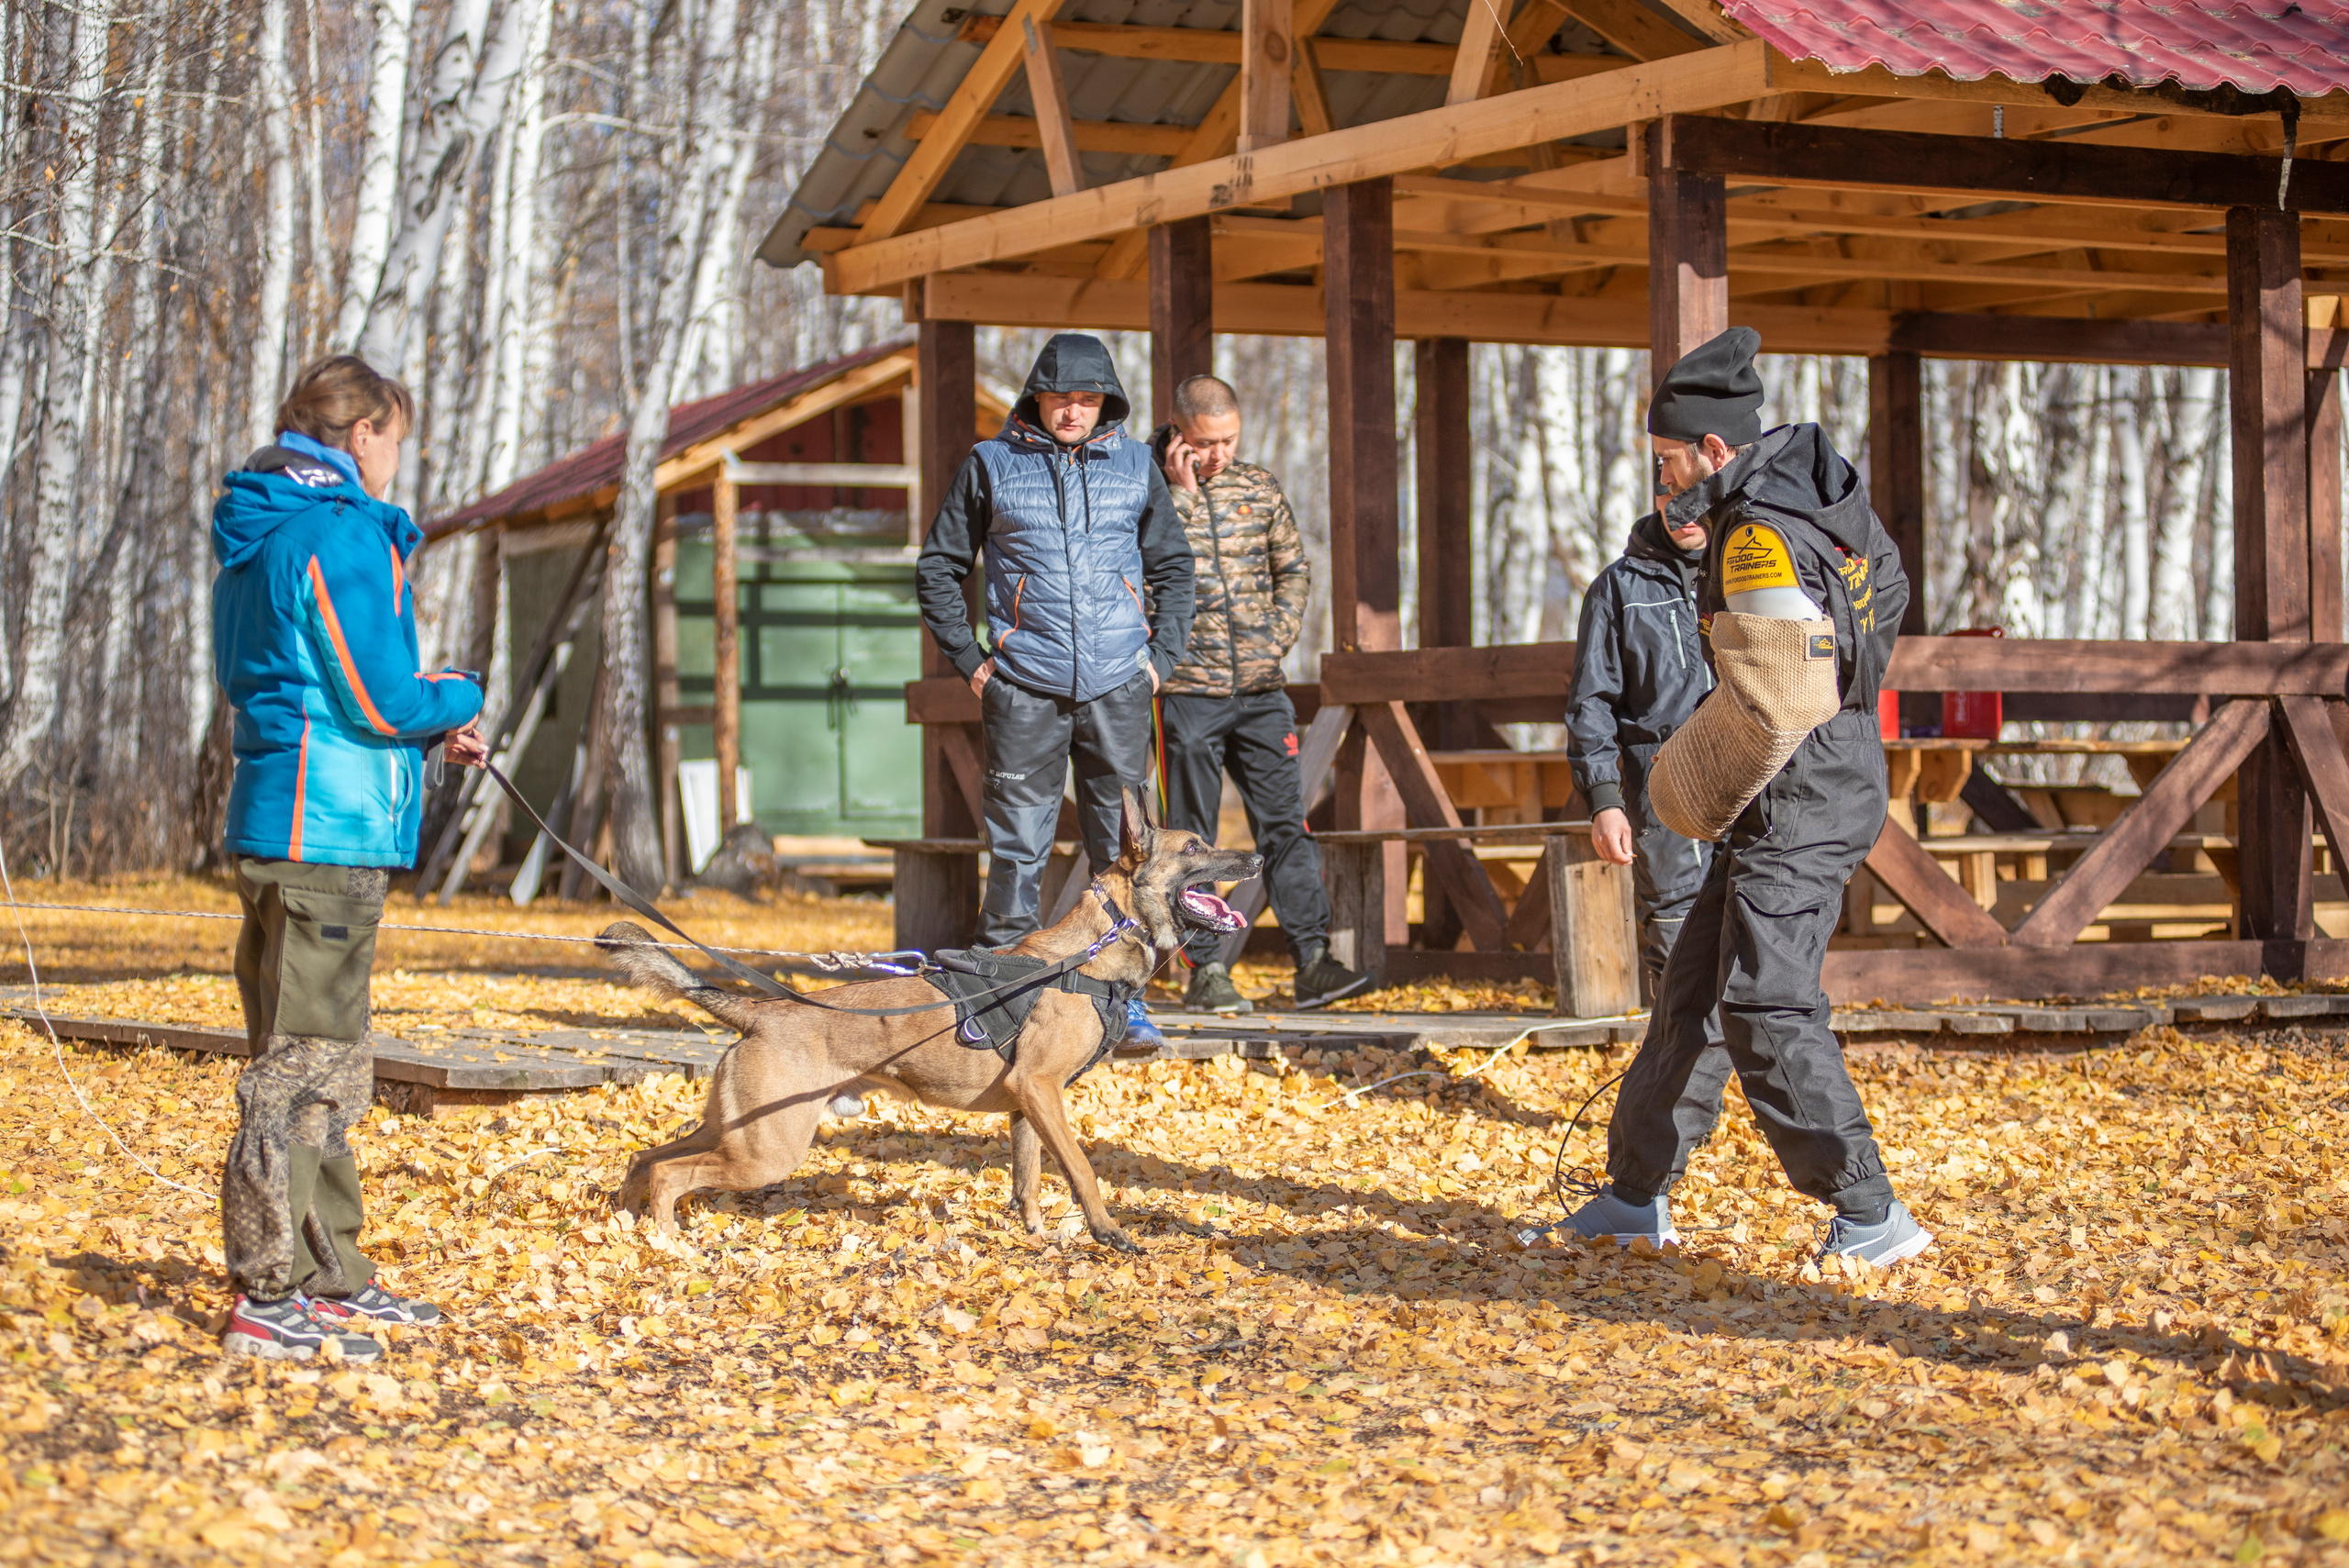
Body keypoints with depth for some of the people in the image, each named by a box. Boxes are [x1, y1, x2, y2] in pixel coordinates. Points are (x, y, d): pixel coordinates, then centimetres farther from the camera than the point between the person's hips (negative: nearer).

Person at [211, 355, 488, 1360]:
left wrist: (425, 731, 16)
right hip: (328, 833, -10)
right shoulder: (343, 534, -13)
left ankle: (333, 1278, 24)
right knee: (306, 1068, -7)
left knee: (330, 1067, 17)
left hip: (277, 824, 10)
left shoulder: (257, 538, 18)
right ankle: (268, 1299, -6)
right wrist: (460, 699, 4)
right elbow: (382, 701, -16)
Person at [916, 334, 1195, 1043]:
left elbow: (1172, 565, 17)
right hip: (1025, 689, -2)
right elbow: (938, 568, 10)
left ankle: (1125, 996, 12)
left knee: (1124, 844, 4)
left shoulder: (1134, 465, 9)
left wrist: (1161, 656, 7)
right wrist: (969, 659, 3)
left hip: (1118, 687, 2)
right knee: (1017, 845, -1)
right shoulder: (991, 465, 4)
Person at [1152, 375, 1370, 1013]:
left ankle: (1312, 960, 0)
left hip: (1261, 691, 4)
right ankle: (1205, 972, 5)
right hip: (1188, 690, -4)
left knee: (1285, 823, 0)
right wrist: (1181, 493, -15)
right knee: (1192, 835, 1)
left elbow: (1293, 569, 18)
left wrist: (1277, 638, 4)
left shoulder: (1258, 487, 10)